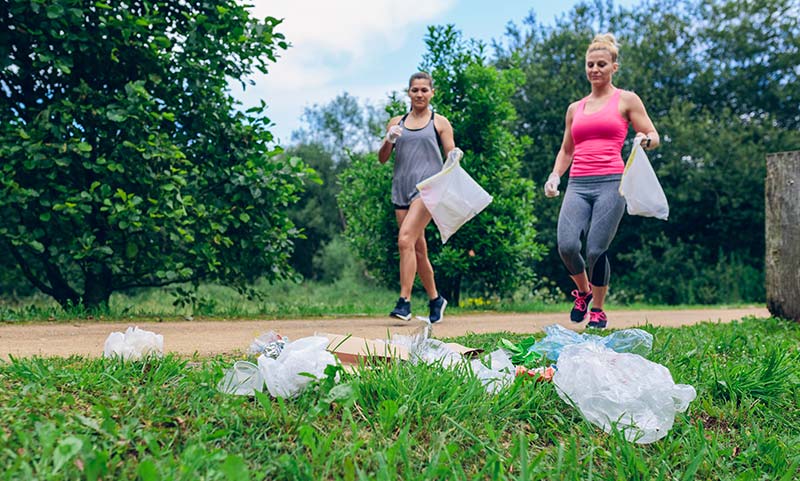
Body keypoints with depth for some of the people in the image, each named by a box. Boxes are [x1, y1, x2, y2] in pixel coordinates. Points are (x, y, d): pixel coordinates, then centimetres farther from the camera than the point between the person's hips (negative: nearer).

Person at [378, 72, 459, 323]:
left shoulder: (440, 123, 8)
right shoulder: (396, 122, 16)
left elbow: (450, 156, 7)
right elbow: (382, 158, 13)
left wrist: (455, 156, -16)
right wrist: (389, 140, -7)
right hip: (401, 187, 4)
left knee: (406, 239, -21)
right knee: (418, 249, 8)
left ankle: (404, 302, -21)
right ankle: (435, 300, 23)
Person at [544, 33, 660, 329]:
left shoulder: (626, 100, 10)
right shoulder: (575, 108, 21)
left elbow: (653, 137, 9)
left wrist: (644, 140, -15)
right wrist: (555, 175, 11)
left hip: (611, 182, -3)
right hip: (578, 185, 3)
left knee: (596, 250, -11)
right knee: (566, 245, -17)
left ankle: (597, 309, 13)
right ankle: (582, 291, 14)